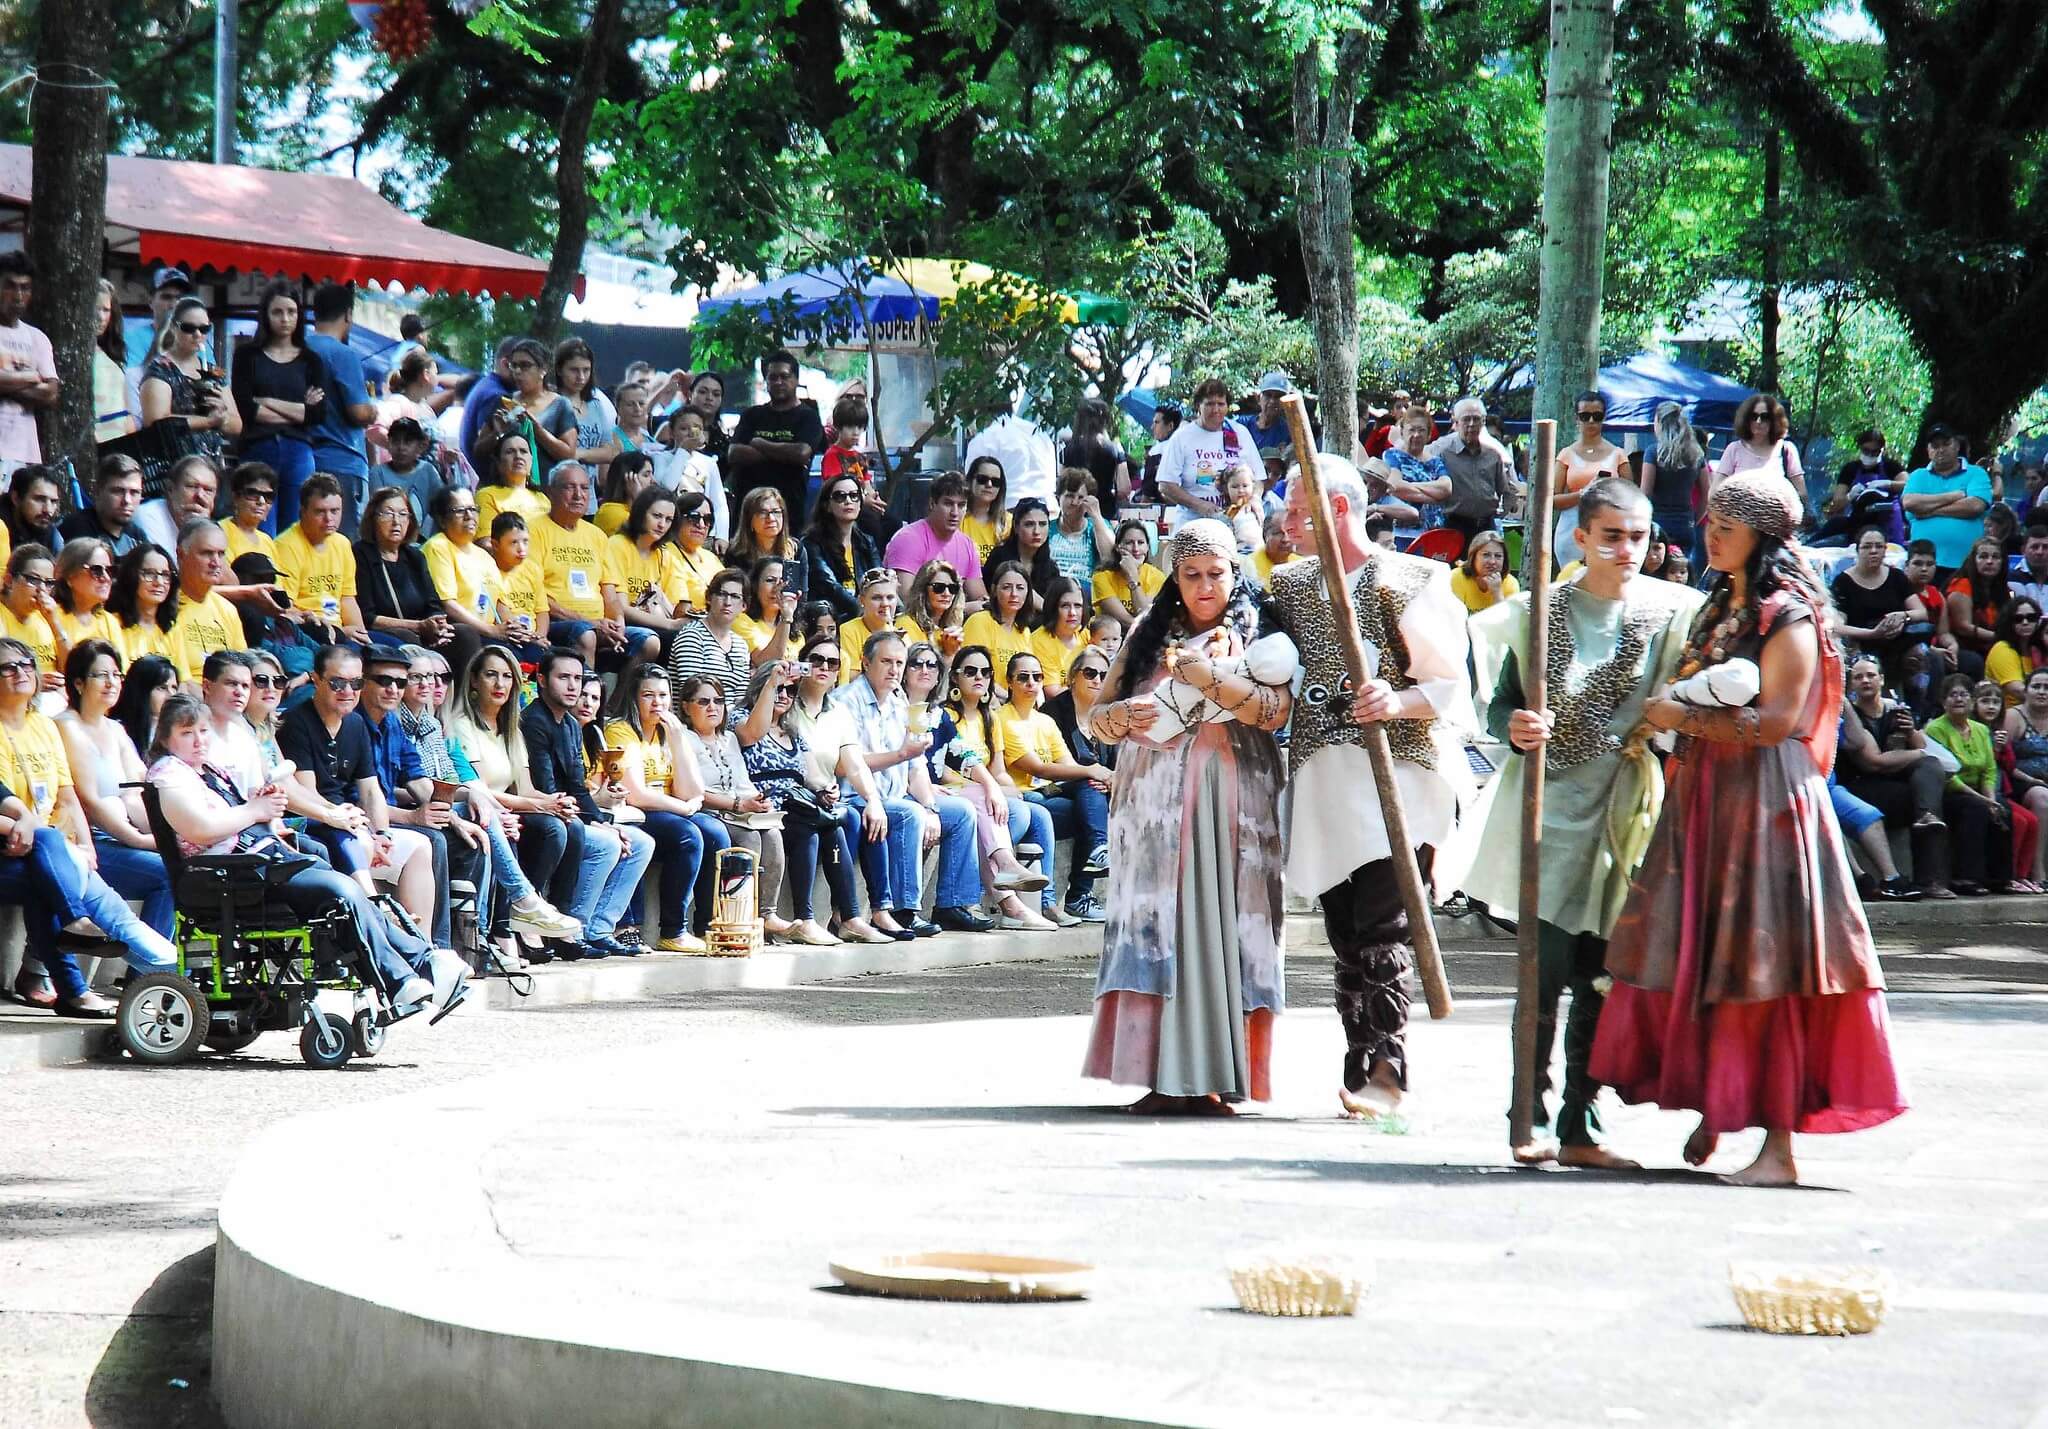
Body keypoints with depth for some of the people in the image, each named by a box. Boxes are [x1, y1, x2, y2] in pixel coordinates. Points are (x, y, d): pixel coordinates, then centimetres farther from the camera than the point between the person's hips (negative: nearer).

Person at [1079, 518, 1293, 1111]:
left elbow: (1276, 710, -9)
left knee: (1219, 927, -9)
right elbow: (1095, 718, 15)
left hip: (1228, 806, -2)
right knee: (1156, 927, -7)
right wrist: (1122, 716, -7)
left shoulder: (1254, 632, 8)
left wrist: (1210, 677, -21)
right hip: (1152, 805, 3)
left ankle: (1211, 1078, -8)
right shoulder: (1149, 636, 17)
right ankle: (1165, 1078, -8)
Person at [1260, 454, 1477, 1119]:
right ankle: (1361, 1074, 8)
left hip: (1397, 769, -5)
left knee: (1382, 930, -14)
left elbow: (1454, 686, -3)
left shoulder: (1409, 580, -1)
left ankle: (1385, 1072, -16)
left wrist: (1399, 701, -21)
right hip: (1322, 774, 6)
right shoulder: (1290, 584, 16)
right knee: (1346, 936, 4)